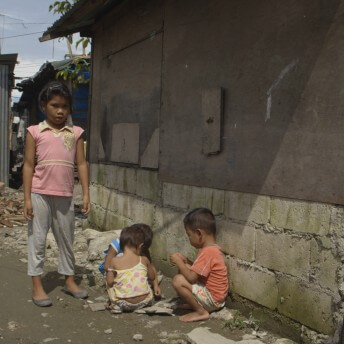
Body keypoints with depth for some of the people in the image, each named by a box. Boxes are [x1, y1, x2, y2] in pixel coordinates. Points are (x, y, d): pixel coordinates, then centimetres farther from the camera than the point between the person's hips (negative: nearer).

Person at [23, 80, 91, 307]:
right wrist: (27, 199, -5)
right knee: (37, 239, 4)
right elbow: (29, 166, -1)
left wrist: (86, 194, -1)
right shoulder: (35, 132, 0)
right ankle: (37, 286, 14)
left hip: (65, 195, 2)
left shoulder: (76, 133, 5)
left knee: (66, 239, 14)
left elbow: (82, 164, 5)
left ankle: (69, 280, 28)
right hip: (40, 194, -2)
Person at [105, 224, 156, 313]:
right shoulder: (144, 260, -4)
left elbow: (110, 282, -6)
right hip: (144, 301, 3)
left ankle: (116, 305, 8)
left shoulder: (114, 261, -9)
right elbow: (152, 277, 9)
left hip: (124, 303, -2)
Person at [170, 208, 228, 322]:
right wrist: (185, 261, 3)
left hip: (212, 300, -10)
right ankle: (196, 304, 10)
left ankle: (201, 312, -8)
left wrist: (178, 261, -14)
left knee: (178, 280, -21)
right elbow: (198, 270, 15)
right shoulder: (212, 248, 6)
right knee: (184, 271, 12)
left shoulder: (207, 252, -25)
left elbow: (191, 278, -26)